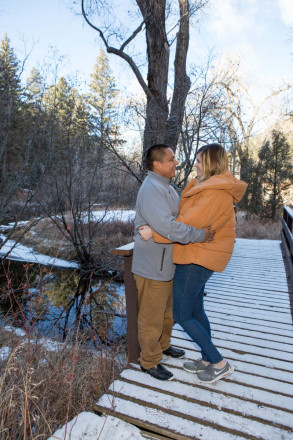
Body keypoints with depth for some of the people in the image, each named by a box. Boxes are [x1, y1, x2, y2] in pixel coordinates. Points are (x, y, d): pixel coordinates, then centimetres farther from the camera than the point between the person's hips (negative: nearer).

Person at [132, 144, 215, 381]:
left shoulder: (167, 188, 13)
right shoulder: (151, 190, -22)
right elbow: (166, 226, -33)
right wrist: (200, 234, -25)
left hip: (167, 264, 10)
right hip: (152, 266, -10)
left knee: (167, 310, 26)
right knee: (152, 316, 8)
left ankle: (163, 345, 47)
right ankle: (150, 361, 28)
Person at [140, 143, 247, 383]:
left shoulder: (217, 193, -22)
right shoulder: (205, 185, 10)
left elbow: (188, 224, -27)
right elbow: (188, 215, 13)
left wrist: (154, 232, -22)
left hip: (196, 259, -10)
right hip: (198, 256, 10)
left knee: (182, 315, 1)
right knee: (196, 309, 20)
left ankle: (220, 363, 16)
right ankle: (208, 359, 36)